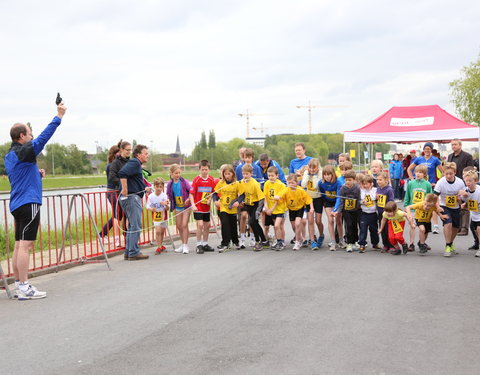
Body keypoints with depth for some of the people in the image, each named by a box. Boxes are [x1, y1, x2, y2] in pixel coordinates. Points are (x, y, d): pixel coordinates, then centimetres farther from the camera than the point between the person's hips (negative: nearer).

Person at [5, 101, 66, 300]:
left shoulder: (9, 156, 17)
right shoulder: (23, 152, -11)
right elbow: (44, 137, -17)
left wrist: (37, 174, 14)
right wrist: (59, 117, -14)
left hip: (18, 204, 10)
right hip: (28, 203, -10)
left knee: (19, 245, 10)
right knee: (25, 245, -10)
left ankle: (19, 284, 14)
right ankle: (24, 288, -11)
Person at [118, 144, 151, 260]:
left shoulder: (137, 164, 22)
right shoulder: (134, 163, -11)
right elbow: (122, 173, -26)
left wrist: (144, 189, 21)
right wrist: (125, 190, -25)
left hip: (134, 197, 11)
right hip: (131, 197, -11)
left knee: (132, 226, 14)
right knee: (136, 226, -9)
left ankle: (128, 252, 18)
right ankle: (133, 253, -7)